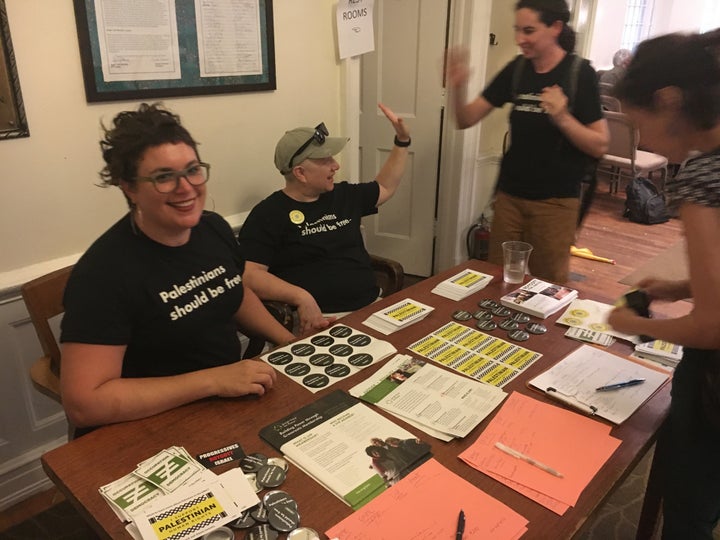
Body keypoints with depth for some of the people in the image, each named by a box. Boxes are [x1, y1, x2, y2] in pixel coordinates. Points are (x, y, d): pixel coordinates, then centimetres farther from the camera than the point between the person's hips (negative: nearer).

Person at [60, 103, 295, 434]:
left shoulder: (215, 228, 0)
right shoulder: (105, 272, -22)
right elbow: (83, 404, -24)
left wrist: (292, 343, 6)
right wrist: (213, 380, -26)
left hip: (233, 402, 7)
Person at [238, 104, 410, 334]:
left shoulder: (343, 195, 17)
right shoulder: (268, 214, -5)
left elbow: (385, 187, 34)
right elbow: (249, 274, -16)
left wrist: (402, 140, 29)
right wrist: (301, 297, -28)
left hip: (372, 306, 7)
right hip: (322, 318, -6)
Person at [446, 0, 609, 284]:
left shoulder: (580, 73, -10)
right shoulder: (516, 70, 2)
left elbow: (600, 146, -11)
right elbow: (466, 120, 1)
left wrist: (562, 117, -27)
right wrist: (458, 87, -18)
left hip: (555, 200, -4)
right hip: (510, 194, 4)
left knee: (547, 286, 9)